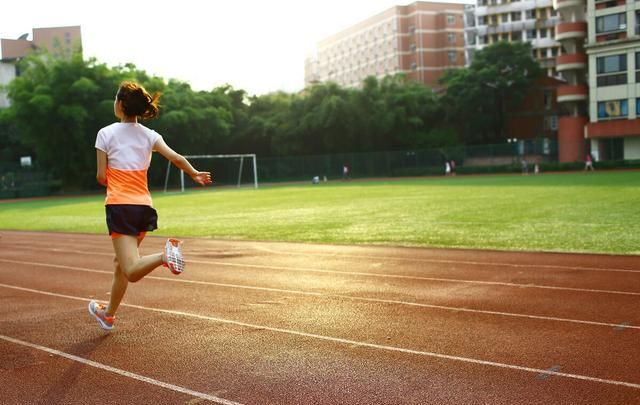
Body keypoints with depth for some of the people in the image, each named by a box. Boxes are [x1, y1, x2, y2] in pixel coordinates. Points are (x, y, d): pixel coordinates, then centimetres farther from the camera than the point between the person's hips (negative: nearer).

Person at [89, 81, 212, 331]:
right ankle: (108, 314, 37)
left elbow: (101, 176, -3)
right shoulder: (150, 135, 6)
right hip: (144, 206, 5)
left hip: (119, 206, -5)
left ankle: (164, 255, -41)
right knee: (122, 262, 23)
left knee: (132, 271, -12)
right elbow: (175, 157, -8)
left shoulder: (106, 133, -2)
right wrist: (195, 175, 2)